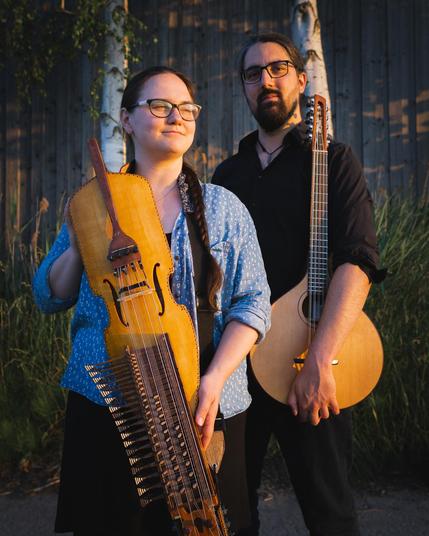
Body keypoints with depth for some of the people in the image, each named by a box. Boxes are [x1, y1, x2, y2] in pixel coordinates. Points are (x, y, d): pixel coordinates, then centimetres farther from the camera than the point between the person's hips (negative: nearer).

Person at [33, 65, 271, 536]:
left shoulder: (223, 208, 3)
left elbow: (252, 302, -2)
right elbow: (48, 298, 8)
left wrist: (214, 380, -15)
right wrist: (77, 246, -10)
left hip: (202, 410, 0)